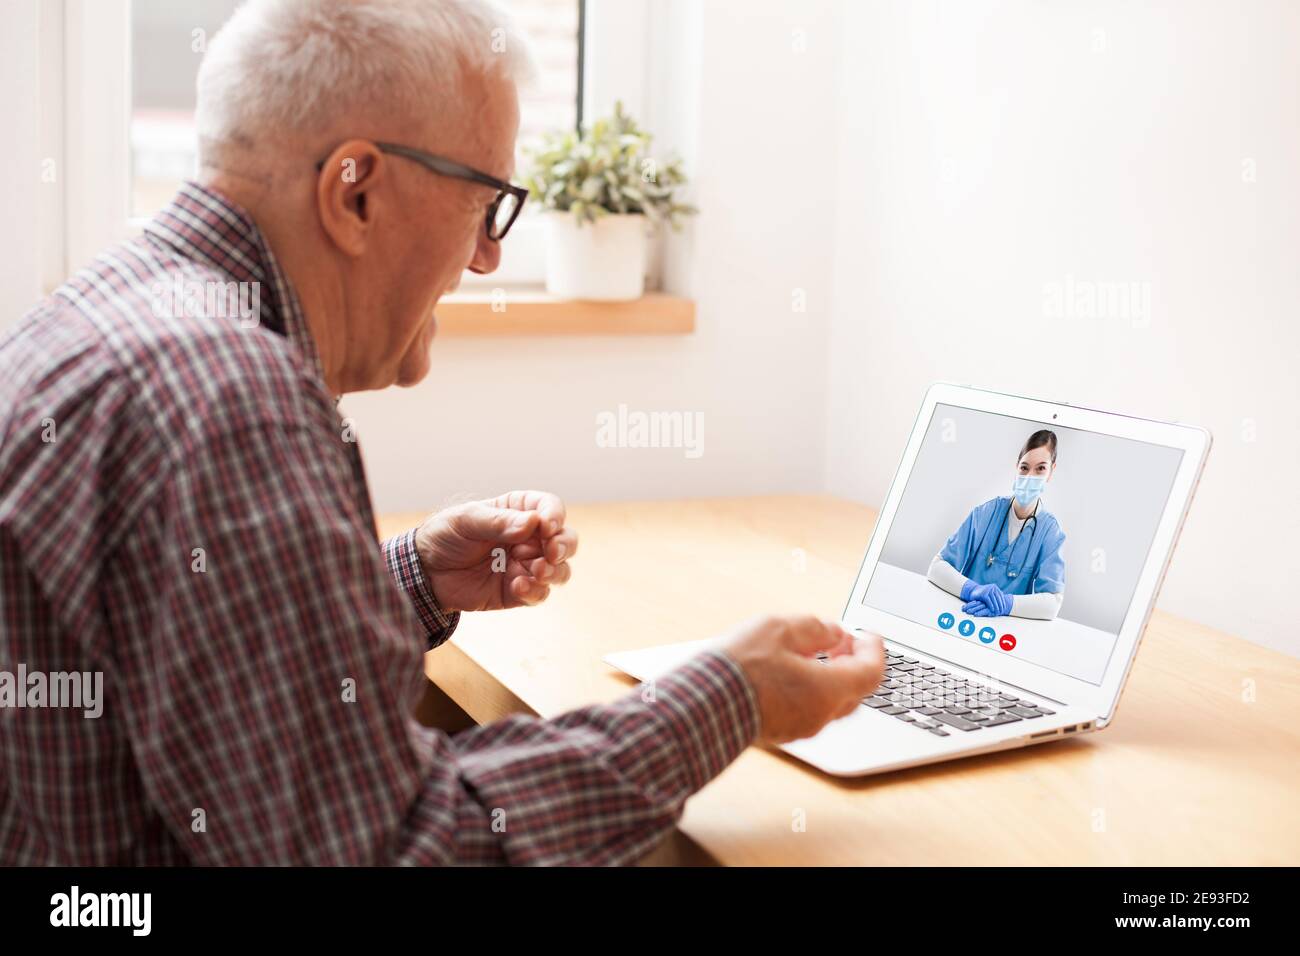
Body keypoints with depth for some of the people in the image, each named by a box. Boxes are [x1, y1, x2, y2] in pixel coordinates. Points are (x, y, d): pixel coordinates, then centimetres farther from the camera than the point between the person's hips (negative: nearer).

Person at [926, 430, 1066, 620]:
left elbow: (1053, 603, -11)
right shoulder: (986, 512, -1)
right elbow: (937, 567, -5)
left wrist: (1005, 603, -28)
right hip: (961, 615, 0)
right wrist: (972, 590, -24)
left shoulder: (1051, 531, -2)